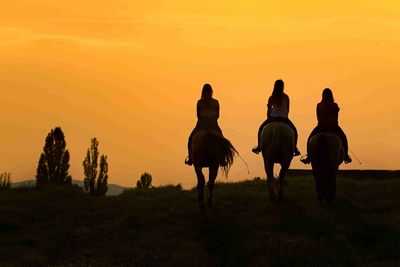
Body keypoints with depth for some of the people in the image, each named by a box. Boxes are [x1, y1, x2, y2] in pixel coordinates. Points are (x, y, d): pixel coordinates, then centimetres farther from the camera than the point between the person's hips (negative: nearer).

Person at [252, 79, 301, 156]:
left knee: (261, 129, 24)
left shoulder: (271, 98, -4)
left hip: (272, 118, 0)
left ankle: (259, 147, 22)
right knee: (294, 130, 23)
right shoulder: (286, 97, -4)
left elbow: (268, 110, 2)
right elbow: (287, 109, 4)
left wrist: (269, 119, 17)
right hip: (284, 119, 0)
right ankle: (295, 148, 13)